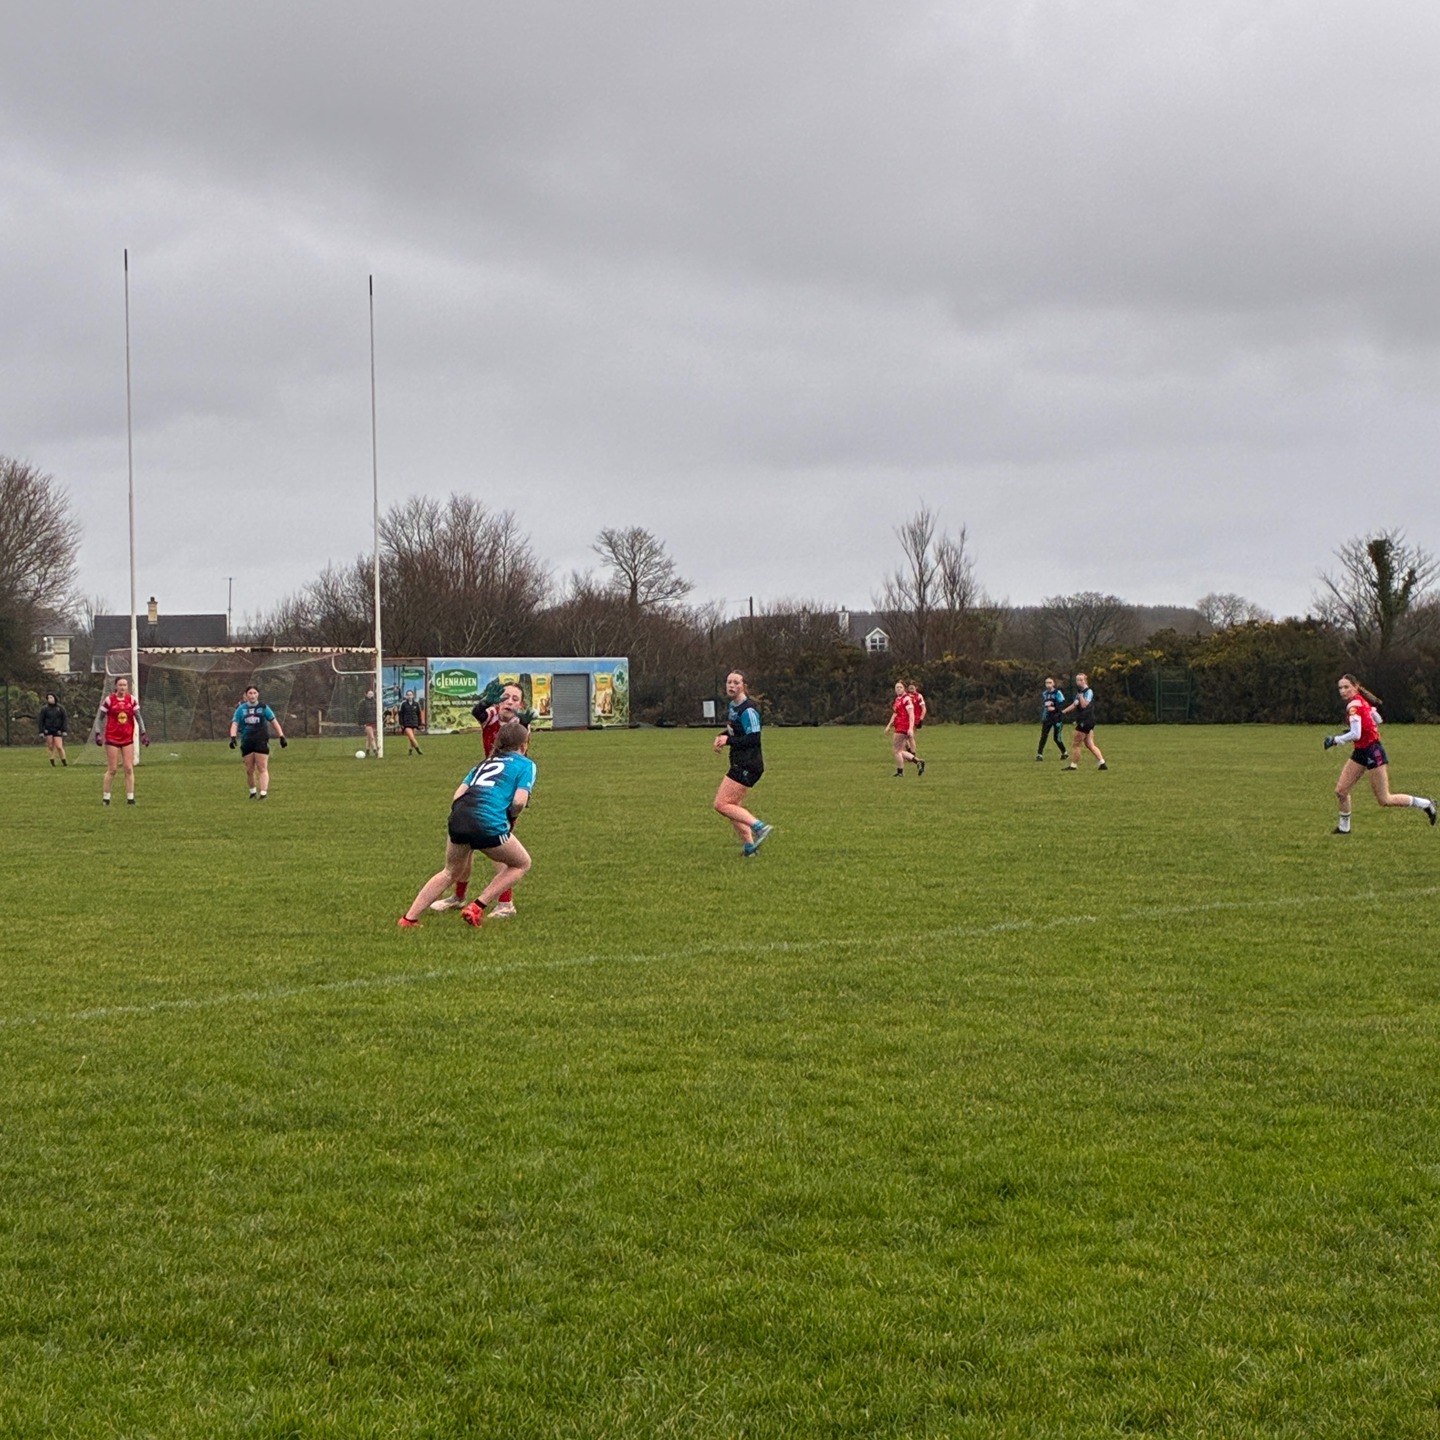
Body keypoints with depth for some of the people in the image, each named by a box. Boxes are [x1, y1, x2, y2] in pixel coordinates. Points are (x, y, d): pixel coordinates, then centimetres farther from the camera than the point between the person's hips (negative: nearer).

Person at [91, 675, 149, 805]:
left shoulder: (132, 700, 3)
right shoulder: (109, 700, -5)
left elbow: (138, 717, 8)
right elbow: (99, 718, 0)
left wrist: (143, 733, 1)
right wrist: (98, 733, -10)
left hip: (128, 739, 3)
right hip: (112, 738, -3)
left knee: (129, 769, -1)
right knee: (111, 770, -1)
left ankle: (130, 798, 4)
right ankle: (106, 797, 9)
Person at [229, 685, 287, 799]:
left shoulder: (263, 708, 6)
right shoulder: (241, 709, 7)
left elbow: (274, 722, 9)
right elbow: (234, 724, 1)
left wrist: (282, 737, 3)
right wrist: (233, 737, -15)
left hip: (261, 741, -2)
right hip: (246, 742, 2)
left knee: (262, 768, -9)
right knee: (249, 769, 6)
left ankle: (263, 793, -16)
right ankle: (253, 791, 25)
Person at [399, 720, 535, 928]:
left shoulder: (485, 763, 29)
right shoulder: (526, 764, 12)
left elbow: (457, 796, 18)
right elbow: (519, 801, -3)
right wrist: (510, 819, 16)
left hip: (458, 818, 6)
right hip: (488, 824, -6)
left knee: (451, 872, 30)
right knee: (522, 864, 19)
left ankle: (409, 918, 25)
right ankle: (476, 908, 8)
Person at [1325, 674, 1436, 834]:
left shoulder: (1354, 705, -21)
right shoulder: (1362, 701, 7)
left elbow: (1355, 735, -29)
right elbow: (1378, 720, 21)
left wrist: (1335, 740, -18)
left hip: (1372, 753, -9)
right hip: (1360, 753, 9)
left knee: (1384, 800, -1)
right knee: (1341, 790, 5)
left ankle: (1426, 804, 12)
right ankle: (1344, 827, 19)